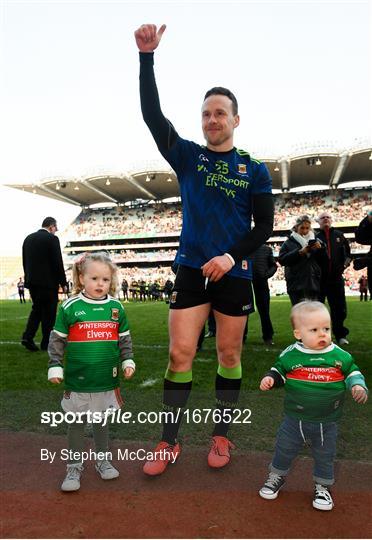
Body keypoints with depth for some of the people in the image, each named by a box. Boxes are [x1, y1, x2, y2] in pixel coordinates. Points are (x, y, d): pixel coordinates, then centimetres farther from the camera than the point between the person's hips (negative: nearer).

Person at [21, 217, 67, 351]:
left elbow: (25, 261, 13)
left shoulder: (28, 238, 10)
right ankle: (46, 343, 11)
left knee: (37, 308, 19)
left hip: (31, 281, 6)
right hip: (48, 281, -6)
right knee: (49, 312, 4)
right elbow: (58, 262, -13)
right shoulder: (52, 239, -11)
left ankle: (27, 337, 5)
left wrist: (29, 278, 20)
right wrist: (63, 282, -4)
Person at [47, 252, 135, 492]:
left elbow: (124, 338, 9)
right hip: (78, 380, -2)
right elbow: (57, 340, -2)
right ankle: (75, 466, 31)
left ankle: (103, 459, 38)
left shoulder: (116, 307, -1)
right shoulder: (70, 307, -9)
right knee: (76, 423, 14)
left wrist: (128, 361, 2)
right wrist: (55, 367, -6)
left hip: (107, 379, 2)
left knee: (102, 420, 19)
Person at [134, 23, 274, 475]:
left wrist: (232, 255, -15)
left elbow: (264, 225, 0)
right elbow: (152, 115, -4)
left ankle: (221, 437, 26)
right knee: (180, 354, -1)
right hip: (191, 270, 0)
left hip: (234, 275, 0)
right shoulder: (187, 157, 6)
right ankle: (169, 441, 15)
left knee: (229, 355, 8)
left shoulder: (254, 170, 5)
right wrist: (146, 56, -12)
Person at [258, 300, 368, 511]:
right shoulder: (291, 355, -13)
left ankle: (323, 486, 44)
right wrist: (270, 379, -18)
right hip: (295, 420, 0)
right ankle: (277, 477, 42)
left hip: (327, 422, 1)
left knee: (325, 456, 19)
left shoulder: (339, 355, -9)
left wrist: (358, 385, -12)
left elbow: (352, 371, 5)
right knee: (284, 450, 16)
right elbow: (279, 370, 1)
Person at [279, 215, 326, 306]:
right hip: (296, 285, -3)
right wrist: (300, 252, -15)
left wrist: (320, 249, -9)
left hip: (314, 284, 3)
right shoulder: (289, 243, 6)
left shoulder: (314, 241, 14)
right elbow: (282, 260, -8)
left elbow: (323, 260, 10)